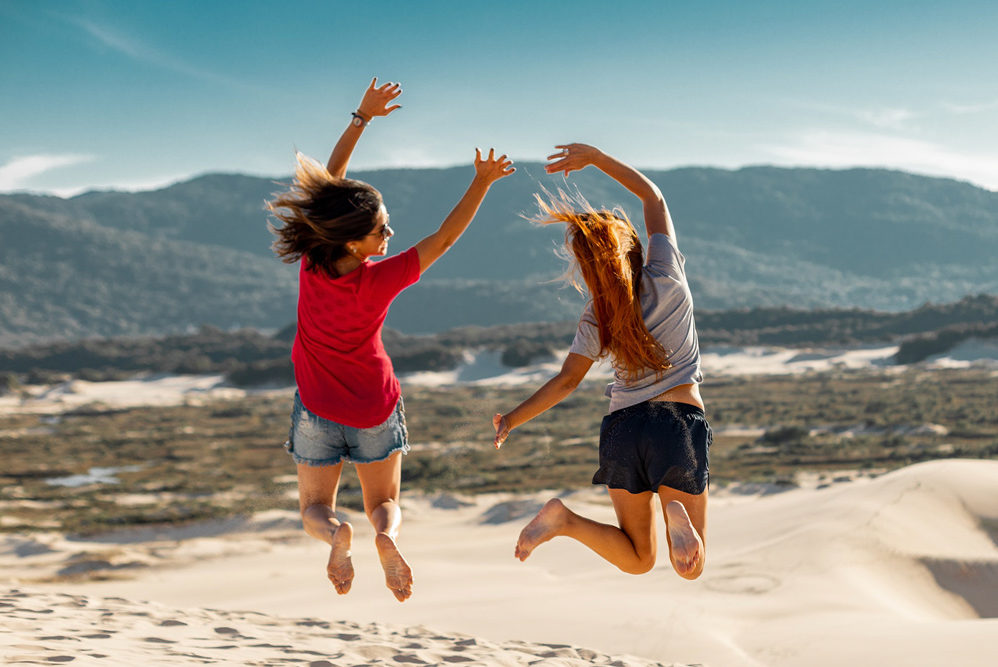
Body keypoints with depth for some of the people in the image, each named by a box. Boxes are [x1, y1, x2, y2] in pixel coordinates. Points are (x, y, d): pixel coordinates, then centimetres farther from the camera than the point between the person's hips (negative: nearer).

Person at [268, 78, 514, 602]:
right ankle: (385, 534, -20)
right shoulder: (380, 281, -28)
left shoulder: (311, 261, -20)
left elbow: (331, 176, -10)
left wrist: (363, 116, -7)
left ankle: (334, 533, -21)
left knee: (314, 507, 15)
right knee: (385, 503, 16)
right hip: (375, 410, -2)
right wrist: (482, 183, -22)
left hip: (318, 410, 2)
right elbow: (442, 239, -23)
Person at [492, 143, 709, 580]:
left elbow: (566, 382, 1)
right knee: (690, 568, 0)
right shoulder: (666, 277, -4)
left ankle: (564, 518, -11)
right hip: (679, 423, -2)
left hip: (623, 429, 3)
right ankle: (676, 514, -33)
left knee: (637, 560, 15)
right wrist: (594, 157, 9)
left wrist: (512, 420, 11)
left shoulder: (597, 319, -1)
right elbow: (652, 196, 7)